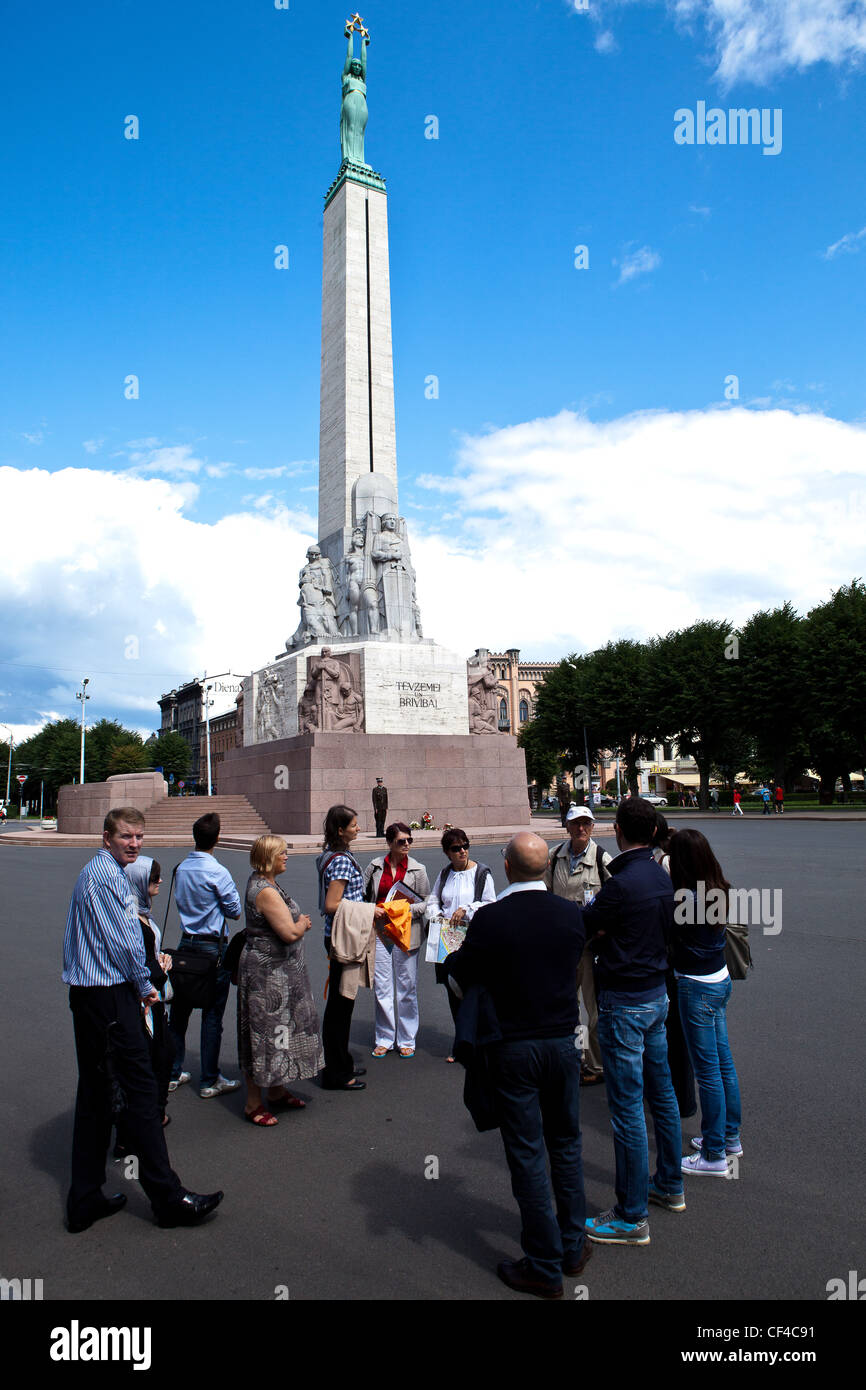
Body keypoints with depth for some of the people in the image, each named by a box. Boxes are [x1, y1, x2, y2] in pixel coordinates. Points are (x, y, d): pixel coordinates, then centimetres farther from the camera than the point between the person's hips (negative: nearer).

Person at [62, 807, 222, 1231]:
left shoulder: (95, 872, 17)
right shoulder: (107, 875, -16)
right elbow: (122, 942, -18)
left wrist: (137, 984, 15)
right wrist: (145, 986, -3)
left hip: (86, 994, 11)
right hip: (110, 997, -11)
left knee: (95, 1095, 15)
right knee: (140, 1089, -4)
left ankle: (84, 1202, 23)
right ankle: (168, 1198, 4)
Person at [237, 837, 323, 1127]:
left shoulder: (260, 882, 9)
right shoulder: (266, 892, -24)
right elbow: (291, 933, -27)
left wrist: (299, 921, 3)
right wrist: (303, 922, -7)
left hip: (275, 970, 10)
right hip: (267, 972, -10)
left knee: (276, 1029, 18)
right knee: (265, 1032, 0)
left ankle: (276, 1091, 31)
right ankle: (254, 1104, 11)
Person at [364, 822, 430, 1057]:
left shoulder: (417, 869, 0)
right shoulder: (375, 866, 4)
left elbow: (426, 903, 1)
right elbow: (361, 895, 12)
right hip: (379, 930, 2)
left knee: (407, 988, 5)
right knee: (382, 987, 7)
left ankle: (406, 1040, 19)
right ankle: (384, 1039, 21)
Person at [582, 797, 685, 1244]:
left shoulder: (622, 883, -23)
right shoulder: (661, 877, 4)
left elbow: (583, 927, -13)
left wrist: (589, 909, 8)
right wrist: (605, 928, 2)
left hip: (624, 1003, -9)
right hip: (657, 993, 9)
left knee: (627, 1106, 0)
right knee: (661, 1092, 20)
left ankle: (632, 1216, 9)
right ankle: (669, 1186, 36)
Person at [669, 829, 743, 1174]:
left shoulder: (686, 897, -25)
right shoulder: (719, 891, -1)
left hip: (697, 987, -8)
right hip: (720, 980, 9)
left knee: (707, 1070, 1)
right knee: (723, 1062, 19)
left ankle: (714, 1155, 12)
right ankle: (730, 1137, 34)